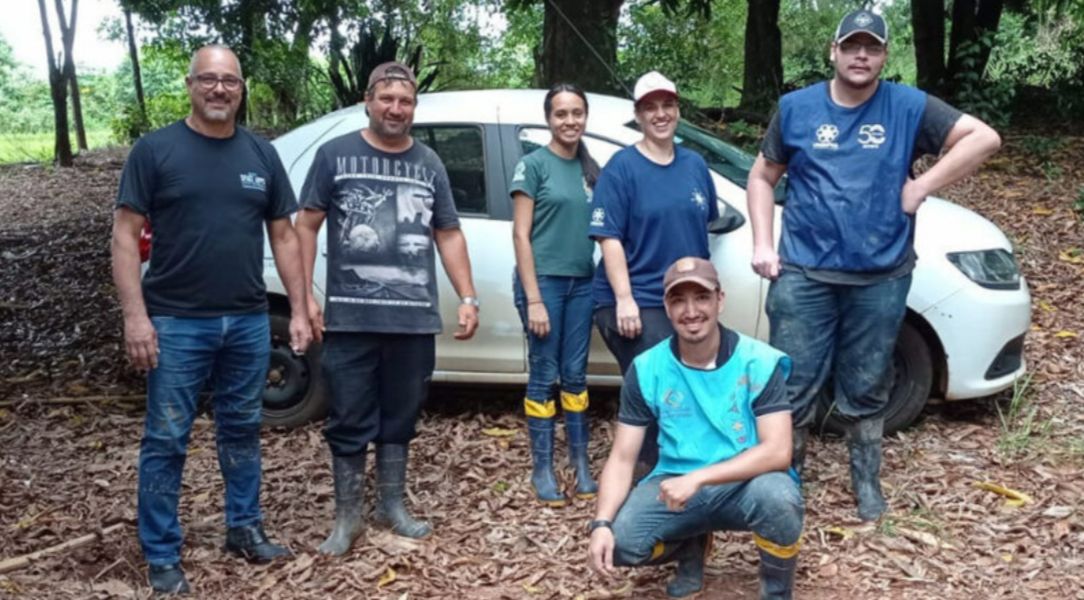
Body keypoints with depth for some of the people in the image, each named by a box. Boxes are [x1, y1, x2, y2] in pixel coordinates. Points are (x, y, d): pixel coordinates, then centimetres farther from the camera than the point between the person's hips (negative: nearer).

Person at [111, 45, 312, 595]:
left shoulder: (261, 154, 8)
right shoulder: (155, 149, -3)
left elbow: (283, 235, 11)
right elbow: (126, 235, -5)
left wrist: (298, 311, 6)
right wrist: (136, 316, -13)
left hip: (249, 322, 4)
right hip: (177, 323, -3)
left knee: (241, 430, 16)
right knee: (166, 440, 3)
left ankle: (244, 527, 31)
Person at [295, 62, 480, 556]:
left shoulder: (429, 164, 12)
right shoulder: (335, 155, 3)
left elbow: (449, 235, 13)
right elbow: (306, 226, 3)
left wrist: (468, 298, 5)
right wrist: (304, 297, -5)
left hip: (415, 318, 3)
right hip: (350, 316, -2)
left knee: (400, 418, 13)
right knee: (350, 421, 4)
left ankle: (392, 505, 29)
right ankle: (347, 517, 18)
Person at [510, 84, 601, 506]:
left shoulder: (591, 168, 12)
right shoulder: (534, 164, -3)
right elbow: (520, 234, -8)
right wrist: (533, 298, -14)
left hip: (582, 283, 5)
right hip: (544, 280, -4)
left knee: (575, 374, 10)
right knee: (544, 376, 1)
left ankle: (581, 463, 18)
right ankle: (542, 470, 10)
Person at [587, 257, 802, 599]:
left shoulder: (759, 362, -12)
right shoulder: (646, 370, -5)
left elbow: (778, 452, -20)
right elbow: (622, 459, -7)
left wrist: (699, 478, -30)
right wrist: (602, 523, -24)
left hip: (744, 485, -2)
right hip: (676, 484, 3)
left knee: (777, 496, -37)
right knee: (619, 540, -24)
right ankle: (691, 549, 13)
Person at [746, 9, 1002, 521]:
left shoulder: (909, 107, 0)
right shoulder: (796, 108, 3)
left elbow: (984, 137, -4)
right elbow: (762, 177, 10)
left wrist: (922, 187, -10)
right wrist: (762, 244, -1)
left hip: (881, 277, 0)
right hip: (803, 273, 0)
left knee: (865, 390, 13)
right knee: (791, 387, 2)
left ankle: (867, 485, 30)